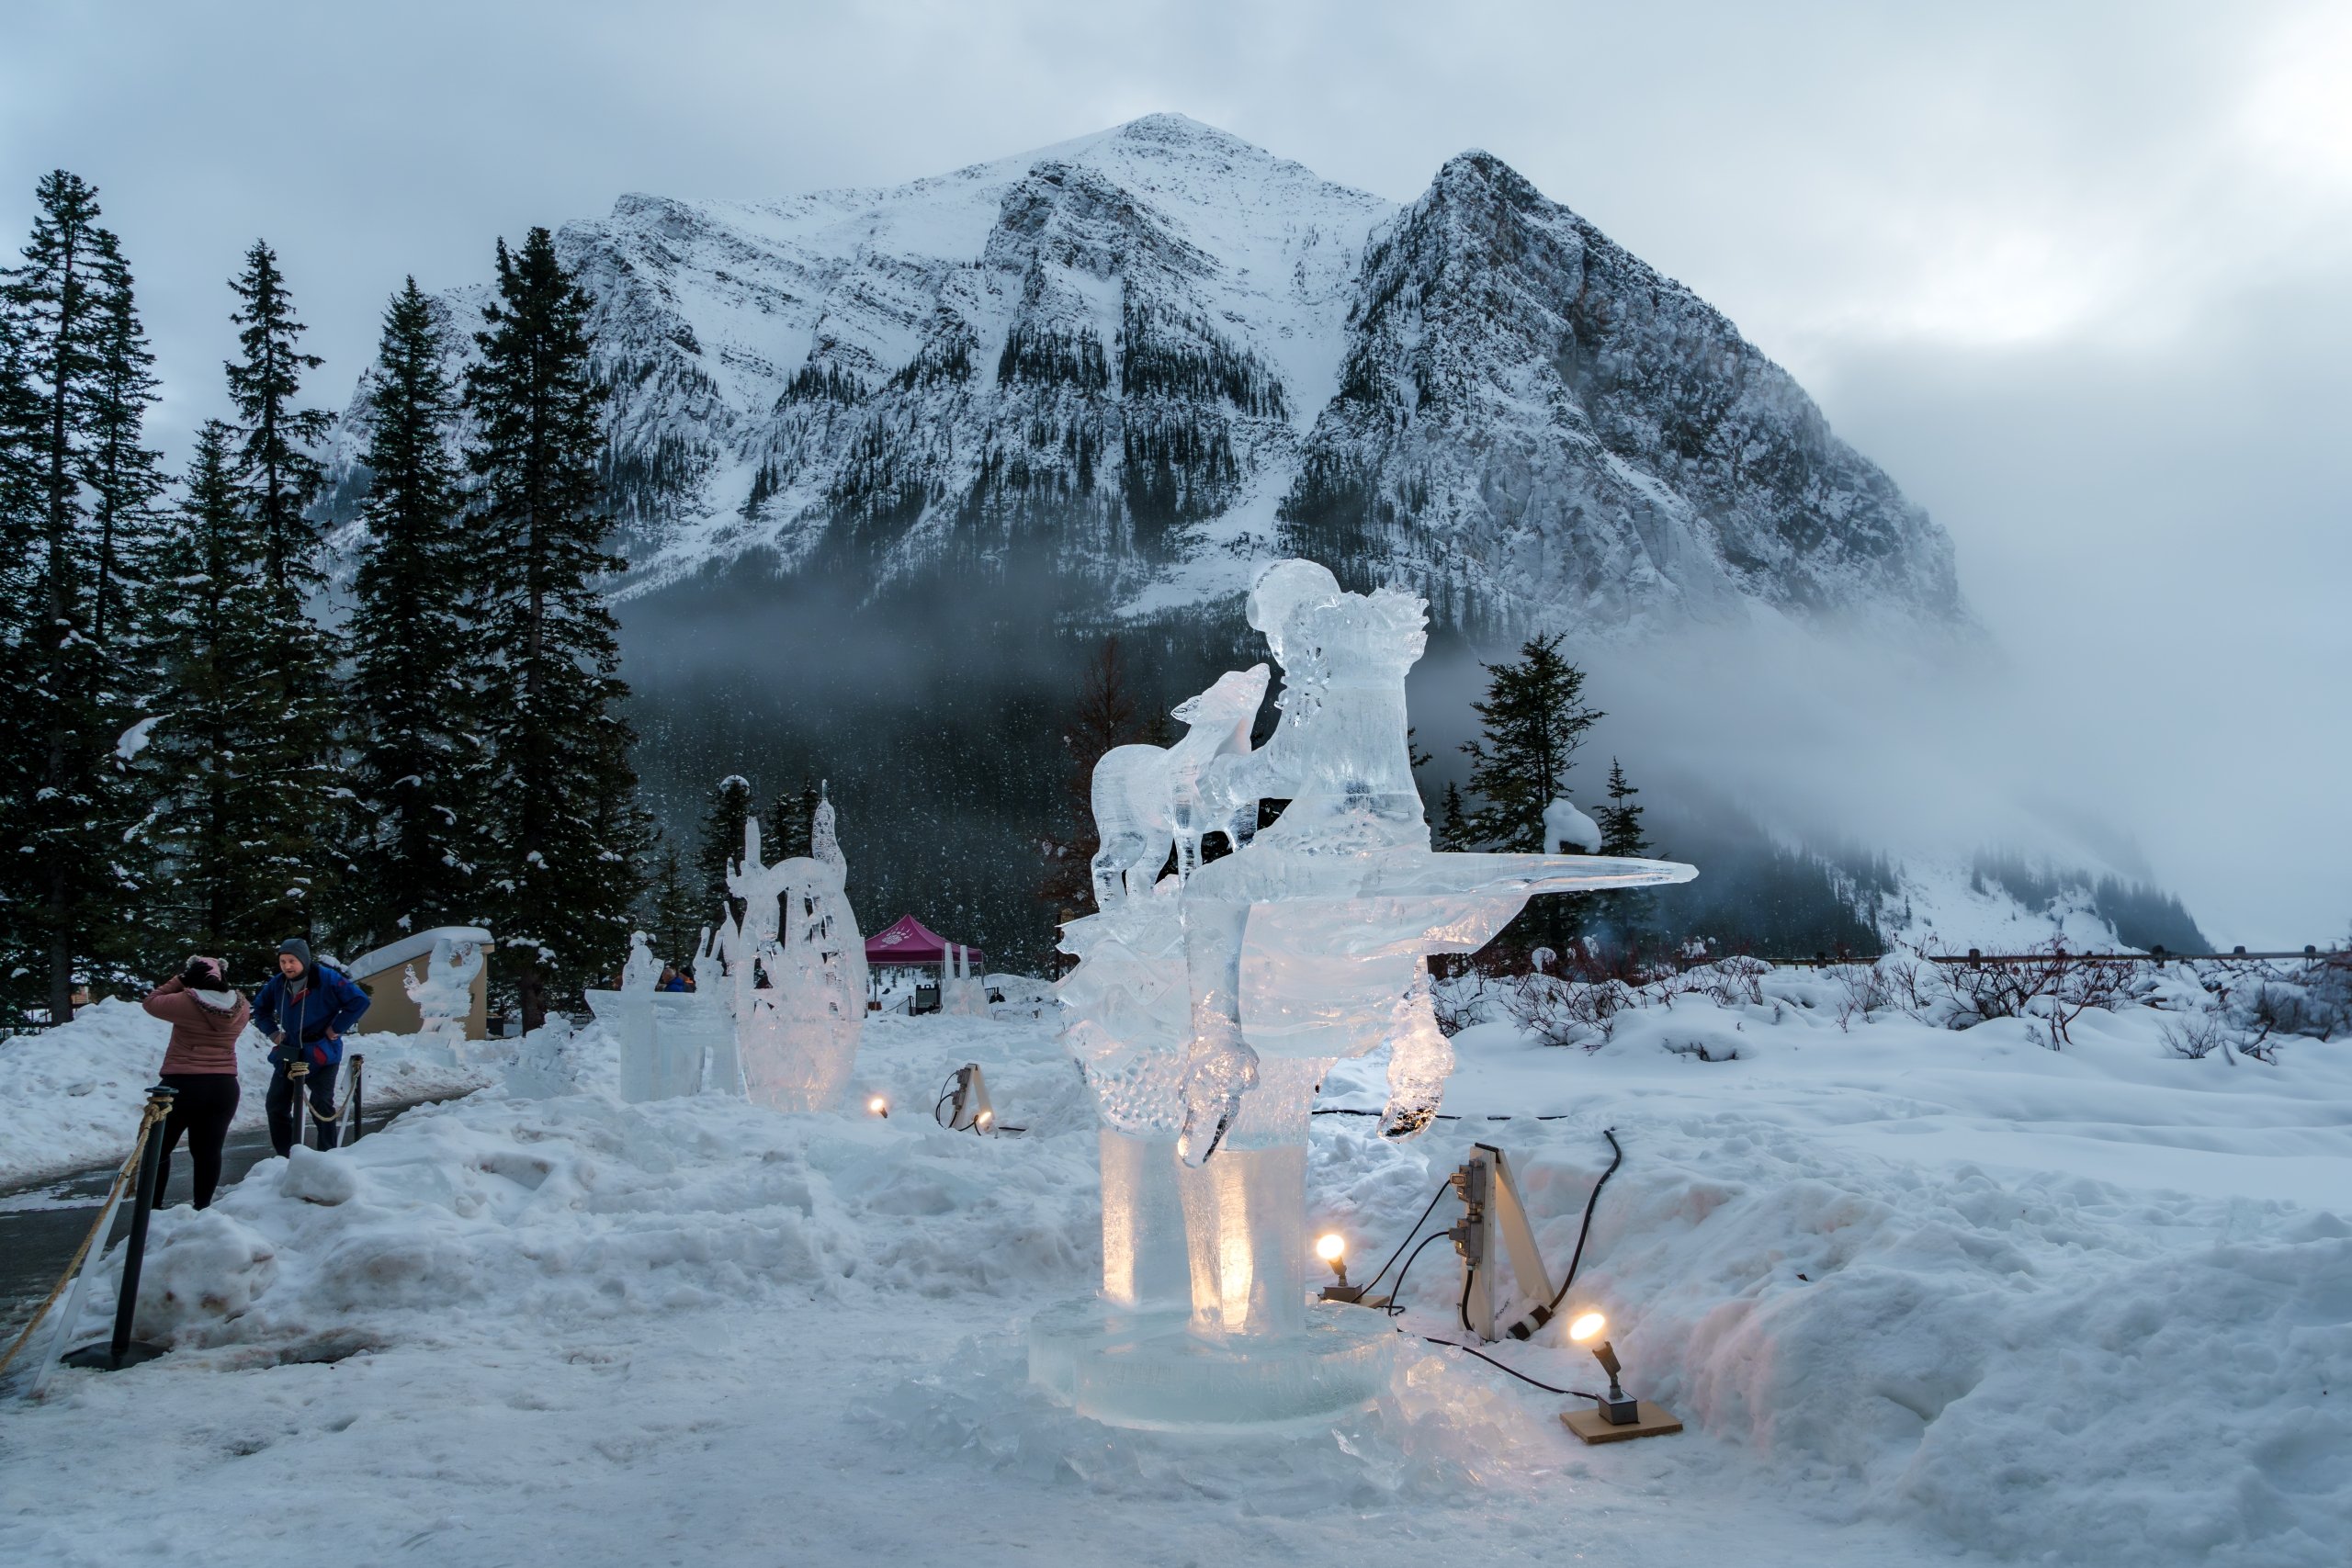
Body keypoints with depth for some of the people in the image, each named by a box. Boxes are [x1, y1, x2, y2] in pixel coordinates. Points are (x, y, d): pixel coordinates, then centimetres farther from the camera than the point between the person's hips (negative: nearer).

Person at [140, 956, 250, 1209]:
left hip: (182, 1085, -4)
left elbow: (150, 1002, 1)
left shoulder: (185, 1002, -13)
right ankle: (203, 1207, 10)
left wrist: (179, 980, 2)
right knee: (208, 1151, 9)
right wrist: (217, 979, 7)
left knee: (158, 1148, 11)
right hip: (224, 1087, 4)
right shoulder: (241, 1007, 0)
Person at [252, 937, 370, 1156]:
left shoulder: (327, 979, -16)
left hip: (321, 1053, -5)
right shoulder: (277, 983, 0)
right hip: (289, 1053, 5)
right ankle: (285, 1156, 14)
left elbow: (360, 1001, -17)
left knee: (321, 1106, -6)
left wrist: (336, 1028, -13)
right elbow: (260, 1008, 20)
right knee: (276, 1105, 3)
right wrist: (273, 1032, 7)